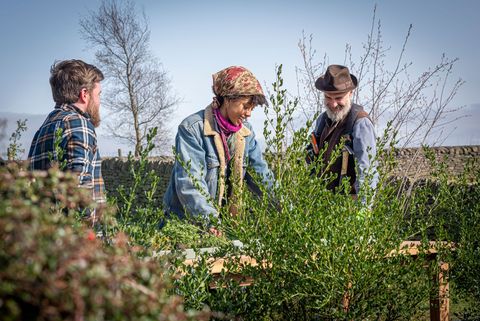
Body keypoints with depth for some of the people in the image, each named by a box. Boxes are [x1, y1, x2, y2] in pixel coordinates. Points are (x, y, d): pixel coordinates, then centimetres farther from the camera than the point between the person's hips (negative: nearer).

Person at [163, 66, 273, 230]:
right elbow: (189, 183, -24)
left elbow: (261, 174, 8)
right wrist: (211, 221, -34)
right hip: (184, 221, -5)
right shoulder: (192, 128, -15)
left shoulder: (246, 132, 6)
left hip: (224, 219, 5)